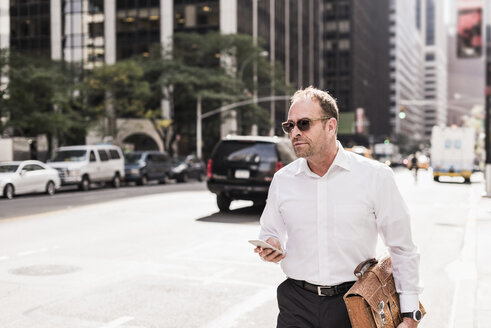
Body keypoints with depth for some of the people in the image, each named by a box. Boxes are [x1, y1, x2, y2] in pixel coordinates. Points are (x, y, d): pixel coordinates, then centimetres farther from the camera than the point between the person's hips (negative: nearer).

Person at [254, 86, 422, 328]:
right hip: (297, 303, 2)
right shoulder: (282, 180, 4)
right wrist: (272, 247, -5)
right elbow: (270, 233, 19)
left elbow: (402, 249, -2)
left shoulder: (375, 176, -6)